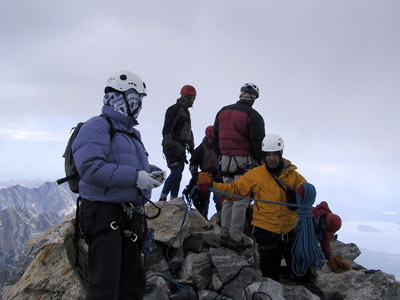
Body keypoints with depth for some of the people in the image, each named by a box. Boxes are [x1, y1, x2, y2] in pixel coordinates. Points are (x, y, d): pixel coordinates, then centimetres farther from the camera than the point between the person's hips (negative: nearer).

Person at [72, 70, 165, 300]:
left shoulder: (132, 133, 20)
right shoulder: (98, 127, -9)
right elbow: (90, 168, -23)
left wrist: (152, 171, 6)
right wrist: (135, 176, -25)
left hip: (131, 217, 9)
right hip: (105, 214, -9)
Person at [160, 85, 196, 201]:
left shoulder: (186, 111, 23)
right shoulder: (175, 109, -8)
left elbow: (188, 131, 30)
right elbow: (167, 129, -17)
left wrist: (191, 146, 24)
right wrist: (170, 145, -23)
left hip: (180, 148, 10)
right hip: (173, 147, -10)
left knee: (177, 174, 8)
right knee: (176, 173, -17)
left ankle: (173, 200, 12)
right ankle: (162, 198, -12)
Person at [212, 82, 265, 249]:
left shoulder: (222, 112, 12)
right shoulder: (253, 116, -8)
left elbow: (215, 138, 17)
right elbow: (258, 143, -9)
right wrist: (262, 163, 1)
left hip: (226, 160, 6)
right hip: (244, 161, -6)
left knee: (228, 198, 14)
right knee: (241, 200, -2)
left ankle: (224, 234, 18)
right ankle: (235, 238, 0)